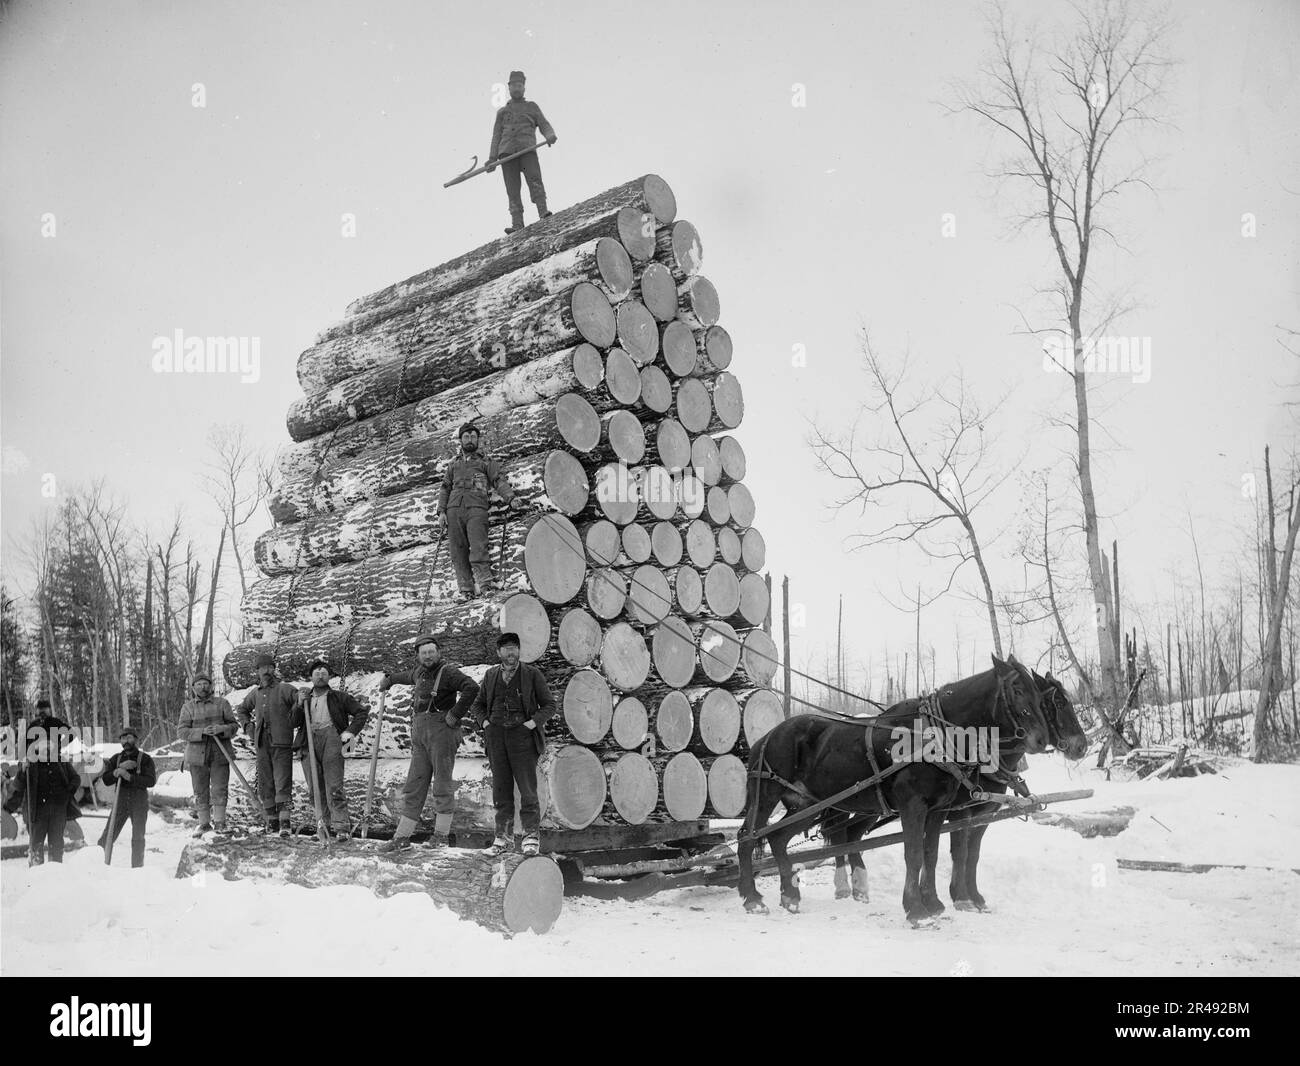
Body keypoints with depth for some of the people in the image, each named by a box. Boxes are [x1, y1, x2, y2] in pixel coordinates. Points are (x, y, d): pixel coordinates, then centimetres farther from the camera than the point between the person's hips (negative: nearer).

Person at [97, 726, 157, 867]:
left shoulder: (145, 759, 1)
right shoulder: (116, 759, 11)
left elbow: (151, 781, -12)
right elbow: (106, 779, 0)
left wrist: (129, 776, -20)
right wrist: (119, 770, -16)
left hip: (139, 803, -2)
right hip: (120, 801, 2)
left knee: (138, 838, -2)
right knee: (107, 836, -4)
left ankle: (137, 868, 7)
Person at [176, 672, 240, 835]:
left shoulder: (222, 703, 5)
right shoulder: (188, 707, 5)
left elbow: (234, 725, 5)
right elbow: (181, 732, -3)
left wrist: (222, 729, -17)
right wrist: (202, 732, -18)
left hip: (220, 754, -1)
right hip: (197, 754, 1)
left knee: (220, 789, -3)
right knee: (200, 791, 5)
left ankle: (219, 822, 7)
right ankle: (204, 823, 16)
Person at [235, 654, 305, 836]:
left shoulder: (285, 689, -3)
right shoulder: (256, 693, 13)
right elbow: (242, 710, 31)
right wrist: (248, 727, 18)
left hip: (281, 743, -5)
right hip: (262, 744, 5)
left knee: (283, 784, -11)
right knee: (265, 784, 8)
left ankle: (286, 821, -14)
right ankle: (271, 818, 17)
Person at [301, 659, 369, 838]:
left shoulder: (339, 697, 13)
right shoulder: (306, 699, 22)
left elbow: (362, 712, 11)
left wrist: (351, 731, 0)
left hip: (331, 738, -4)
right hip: (311, 741, 4)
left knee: (333, 786, -15)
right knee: (316, 787, 2)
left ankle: (341, 826, -16)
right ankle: (333, 819, 14)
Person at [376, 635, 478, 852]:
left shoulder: (448, 671, -7)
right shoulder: (420, 672, 17)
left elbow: (471, 687, -22)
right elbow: (409, 677, 42)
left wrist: (455, 714, -18)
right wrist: (390, 679, 57)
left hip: (441, 730, -7)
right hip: (420, 732, 7)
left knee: (442, 783, -3)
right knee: (414, 785, 6)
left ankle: (441, 834, 6)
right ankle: (402, 837, 8)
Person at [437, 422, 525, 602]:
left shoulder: (486, 461, 19)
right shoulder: (453, 464, 27)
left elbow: (499, 481, 7)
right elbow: (445, 488, 22)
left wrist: (511, 498, -10)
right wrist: (441, 512, 7)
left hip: (477, 508, -3)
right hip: (454, 508, 3)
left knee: (478, 547, -20)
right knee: (458, 552, -6)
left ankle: (486, 584, -24)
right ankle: (466, 590, -8)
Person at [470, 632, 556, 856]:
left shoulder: (533, 674, 2)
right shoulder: (491, 676, 12)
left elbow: (549, 704, 4)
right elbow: (478, 704, 23)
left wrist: (533, 722, -9)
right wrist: (484, 722, 6)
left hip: (522, 734, -3)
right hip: (496, 735, 3)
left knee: (527, 786, -6)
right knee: (501, 786, 6)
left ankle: (532, 835, 1)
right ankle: (502, 834, 14)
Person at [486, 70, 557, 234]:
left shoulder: (531, 106, 24)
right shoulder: (502, 112, 28)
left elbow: (544, 125, 14)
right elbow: (496, 136, 22)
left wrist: (550, 135, -11)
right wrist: (492, 159, 10)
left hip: (527, 149, -2)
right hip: (507, 152, 2)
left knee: (534, 179, -24)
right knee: (512, 189, -10)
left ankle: (543, 213, -35)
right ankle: (517, 225, -19)